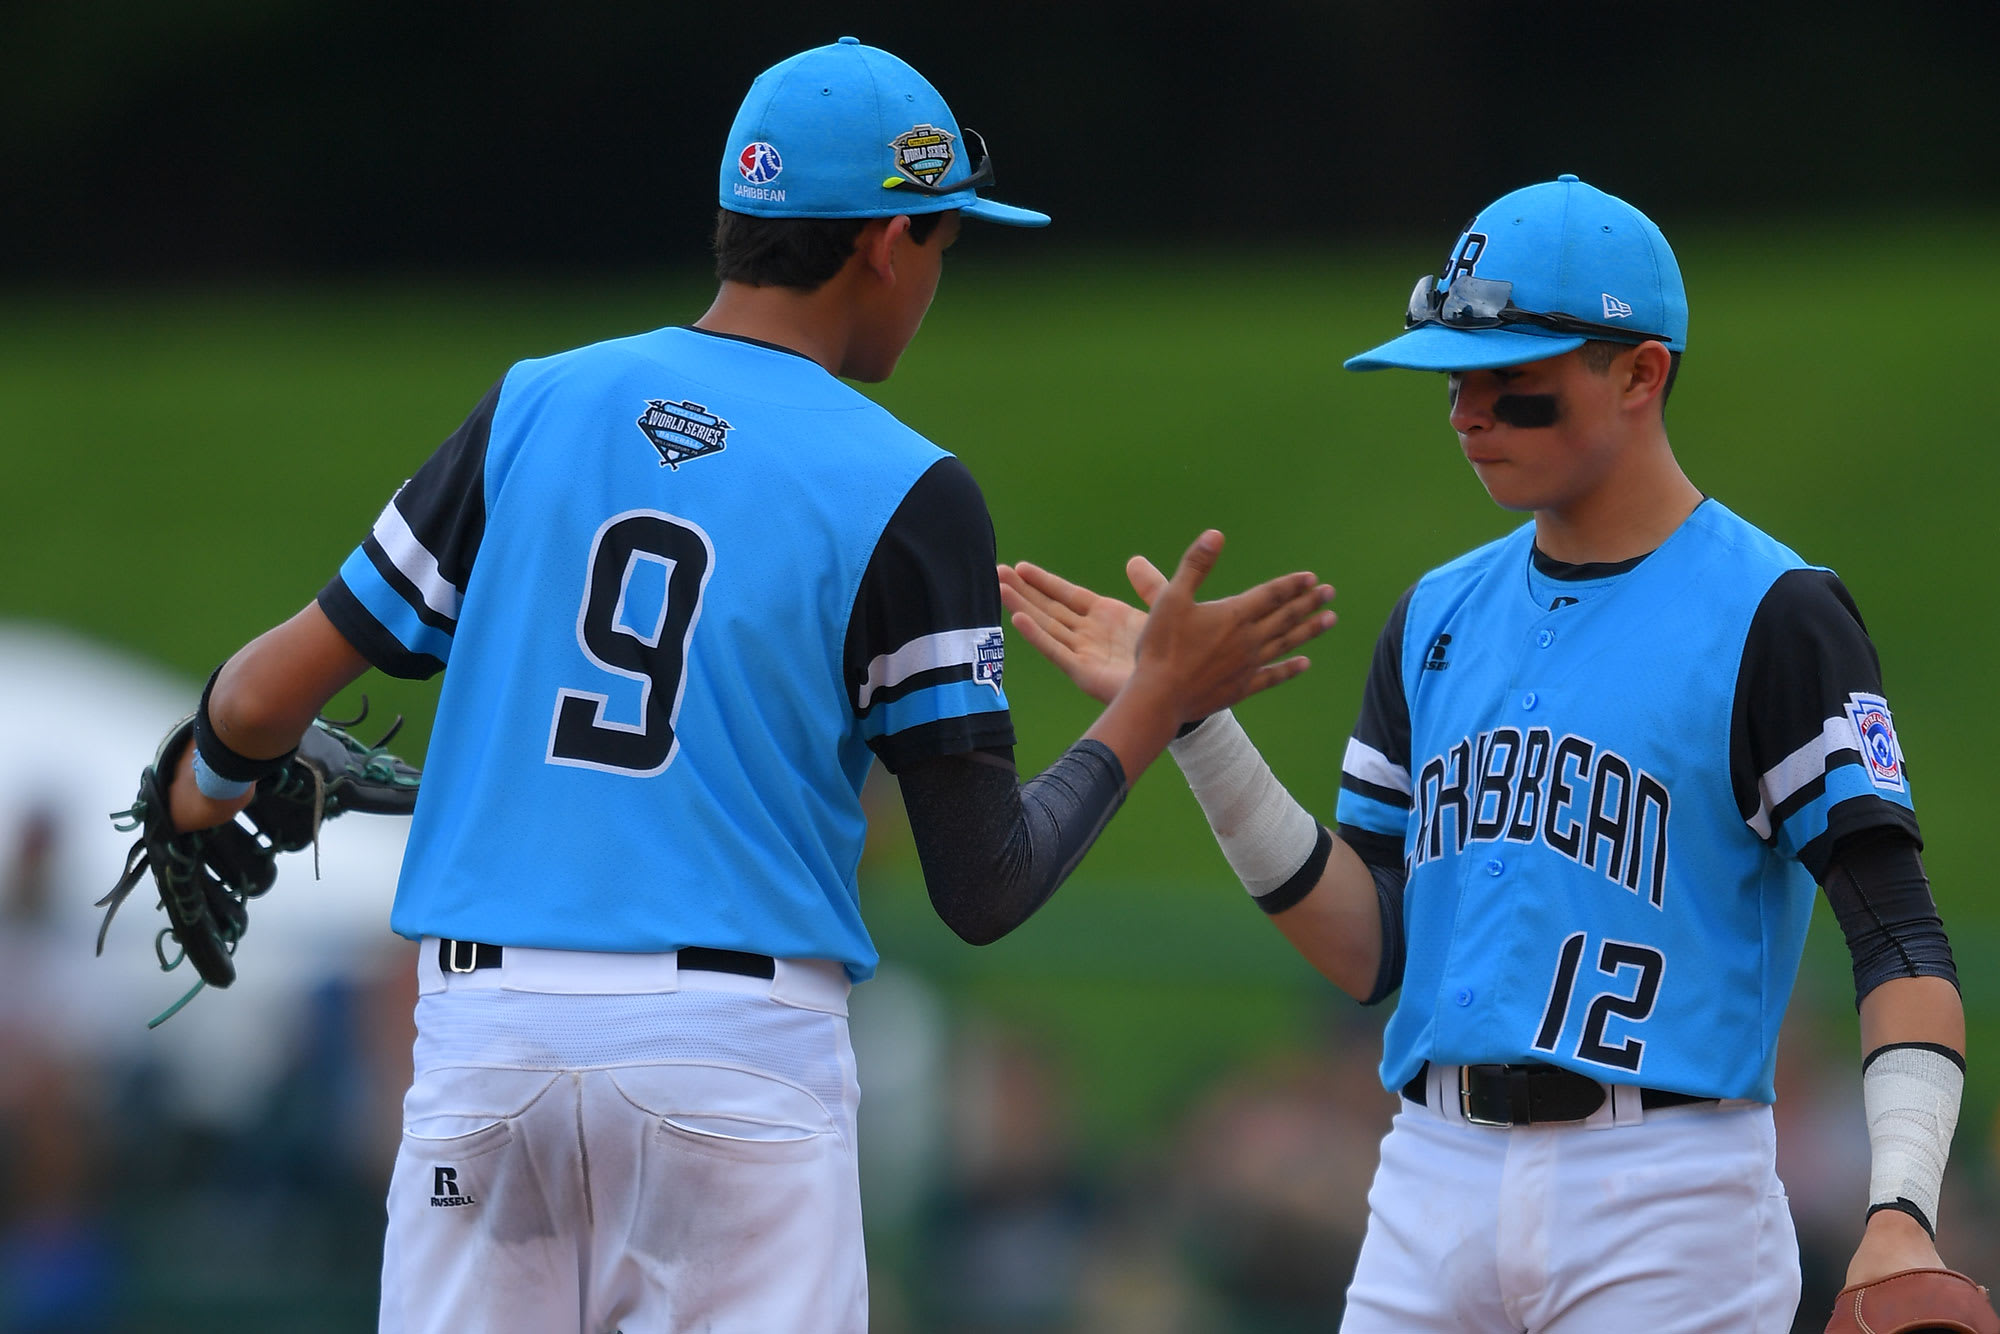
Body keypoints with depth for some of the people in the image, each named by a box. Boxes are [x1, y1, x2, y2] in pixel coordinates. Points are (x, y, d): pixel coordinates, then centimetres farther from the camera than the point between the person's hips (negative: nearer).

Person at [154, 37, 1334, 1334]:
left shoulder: (535, 404, 7)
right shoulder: (907, 493, -3)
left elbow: (266, 697, 9)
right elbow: (985, 887, -3)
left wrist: (206, 781, 31)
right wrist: (1162, 702, 9)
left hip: (482, 1028, 3)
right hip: (741, 1049, -3)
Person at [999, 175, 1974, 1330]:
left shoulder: (1772, 618, -5)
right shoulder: (1440, 617, 15)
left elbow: (1903, 943, -11)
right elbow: (1370, 948, 11)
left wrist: (1901, 1214, -25)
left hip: (1664, 1210, -6)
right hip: (1435, 1189, 6)